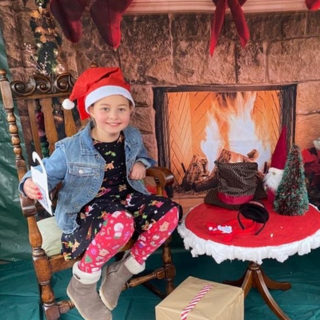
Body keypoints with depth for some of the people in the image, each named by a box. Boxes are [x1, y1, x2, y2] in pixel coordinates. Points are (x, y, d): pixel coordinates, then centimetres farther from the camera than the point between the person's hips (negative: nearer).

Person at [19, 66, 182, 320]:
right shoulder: (70, 149, -12)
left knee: (170, 211, -19)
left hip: (125, 198, 6)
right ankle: (82, 285, -12)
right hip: (87, 208, -5)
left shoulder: (133, 137, 2)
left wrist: (142, 164, -1)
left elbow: (141, 155, 24)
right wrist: (31, 184, -27)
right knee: (121, 222, -40)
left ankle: (122, 271, -2)